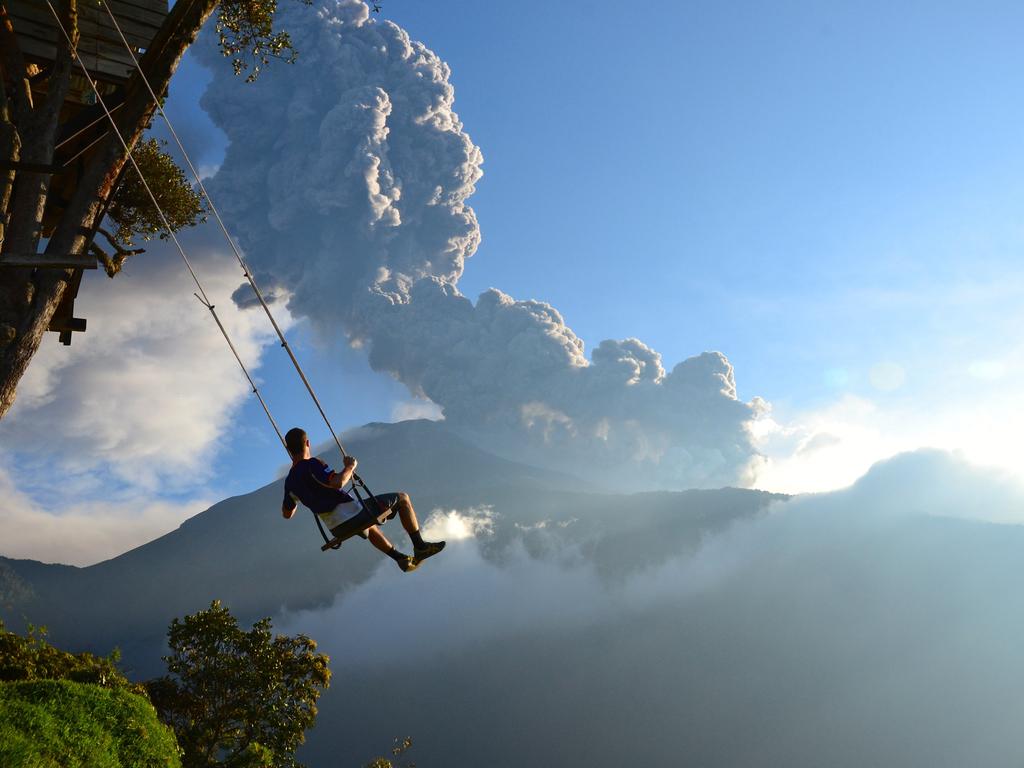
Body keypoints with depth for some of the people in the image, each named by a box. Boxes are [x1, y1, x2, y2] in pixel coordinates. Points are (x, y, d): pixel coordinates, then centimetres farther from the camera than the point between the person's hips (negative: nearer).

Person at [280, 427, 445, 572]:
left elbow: (287, 514, 17)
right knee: (403, 498, 8)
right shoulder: (312, 464, -20)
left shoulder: (290, 482, 3)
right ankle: (420, 546, 10)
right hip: (353, 516, -8)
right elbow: (337, 482, -35)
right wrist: (350, 466, -16)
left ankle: (401, 558, 37)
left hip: (338, 531, 8)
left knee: (369, 527, 41)